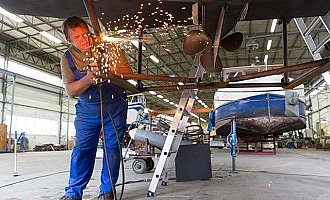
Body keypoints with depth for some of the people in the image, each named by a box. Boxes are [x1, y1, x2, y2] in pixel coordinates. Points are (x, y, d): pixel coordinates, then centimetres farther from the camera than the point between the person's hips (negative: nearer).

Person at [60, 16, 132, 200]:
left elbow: (128, 71, -9)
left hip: (115, 104, -1)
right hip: (87, 108, 2)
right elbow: (71, 91, -8)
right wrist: (89, 78, -26)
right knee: (83, 148, 0)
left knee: (112, 147, 0)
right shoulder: (68, 58, -2)